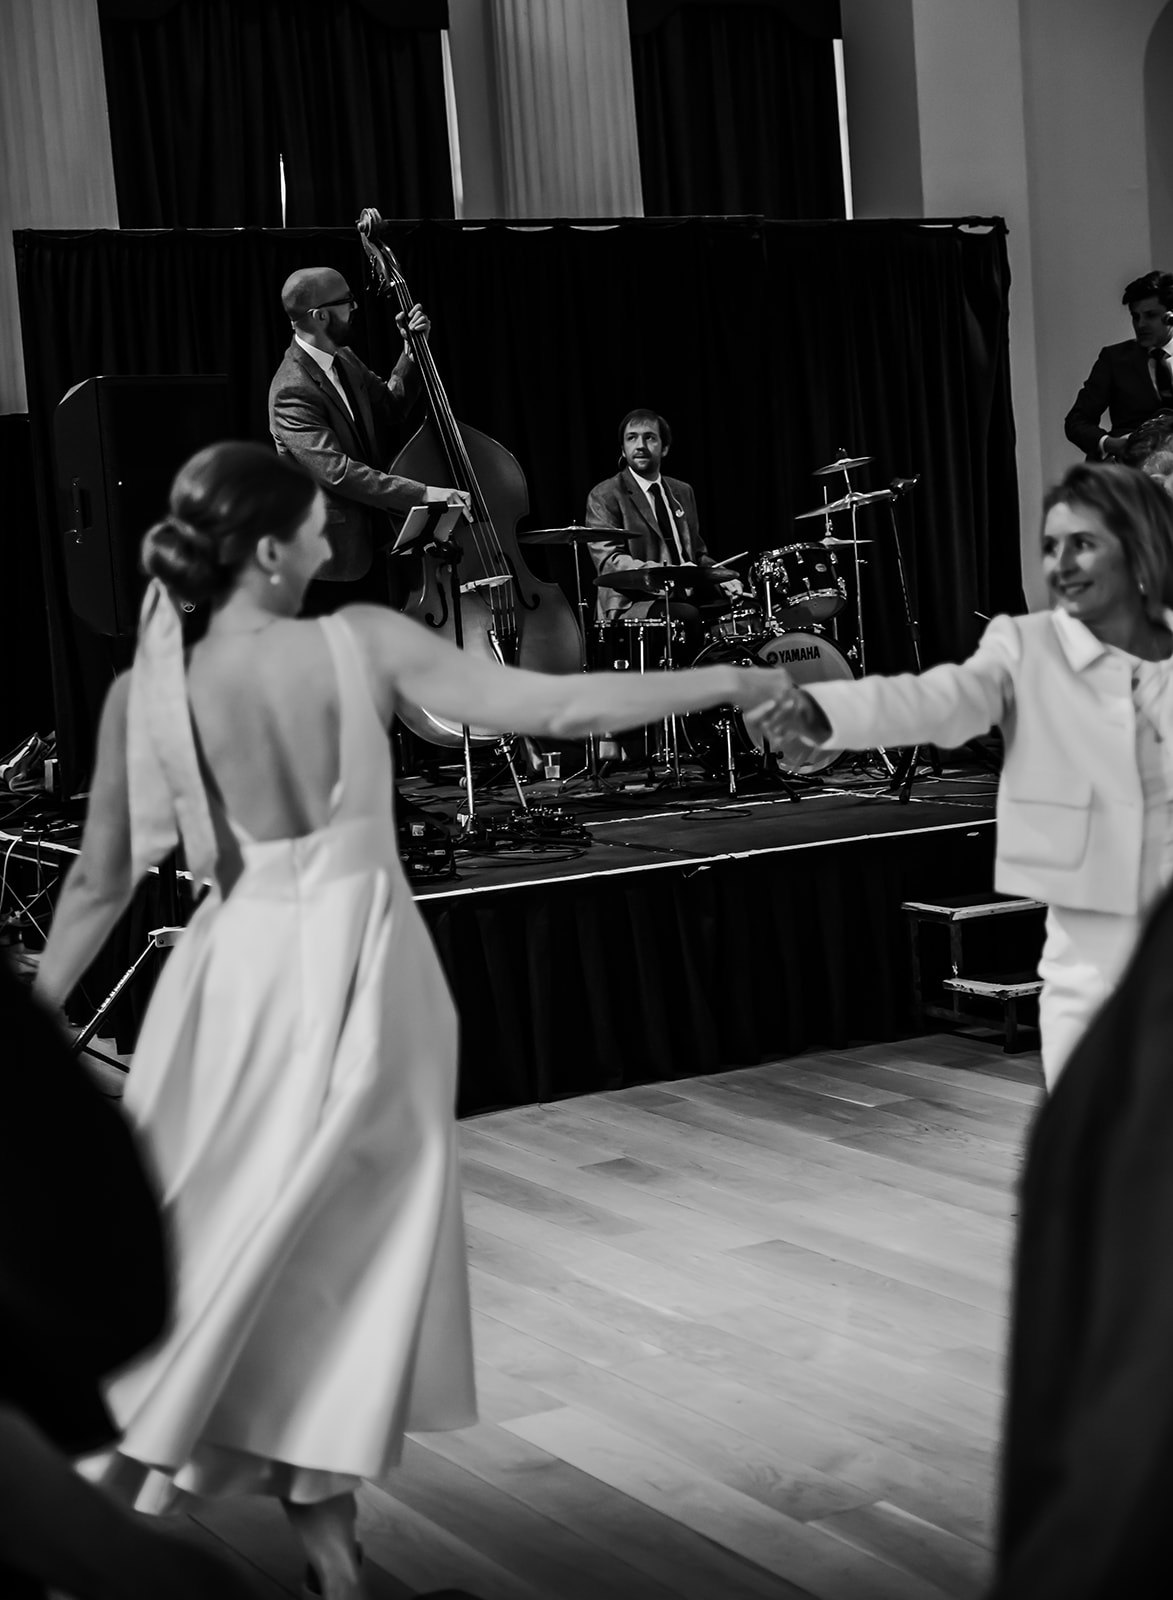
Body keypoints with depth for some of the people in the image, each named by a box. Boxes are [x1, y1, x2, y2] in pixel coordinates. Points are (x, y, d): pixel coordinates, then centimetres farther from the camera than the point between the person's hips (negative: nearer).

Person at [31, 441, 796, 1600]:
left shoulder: (144, 691, -4)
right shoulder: (360, 642, -11)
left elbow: (101, 881, 3)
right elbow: (552, 708, -13)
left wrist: (33, 1016, 16)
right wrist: (730, 684, -4)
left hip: (239, 970, 2)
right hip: (356, 969, -2)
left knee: (219, 1245, 17)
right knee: (341, 1250, 11)